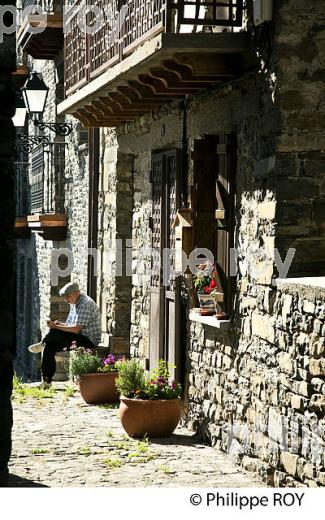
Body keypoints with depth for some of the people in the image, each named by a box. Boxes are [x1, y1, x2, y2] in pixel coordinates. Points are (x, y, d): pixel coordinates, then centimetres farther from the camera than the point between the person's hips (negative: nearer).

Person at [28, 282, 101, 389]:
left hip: (89, 341, -10)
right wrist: (60, 324, -3)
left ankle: (43, 344, 7)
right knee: (49, 347, -8)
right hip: (79, 339, 10)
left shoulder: (86, 304, -17)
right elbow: (71, 326, 18)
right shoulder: (74, 304, 15)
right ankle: (47, 381, -8)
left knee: (55, 332, -24)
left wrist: (56, 327, -21)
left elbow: (76, 329, -25)